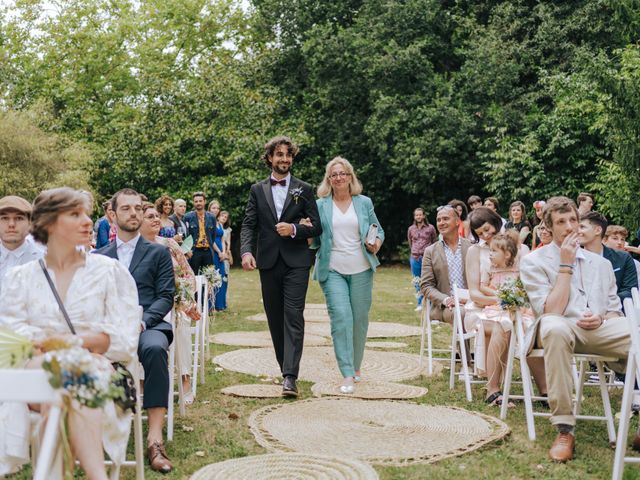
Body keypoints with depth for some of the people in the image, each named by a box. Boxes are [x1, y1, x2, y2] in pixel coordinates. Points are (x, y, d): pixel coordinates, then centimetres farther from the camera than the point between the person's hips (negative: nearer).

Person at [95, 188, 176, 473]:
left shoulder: (158, 253, 15)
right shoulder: (99, 257, 21)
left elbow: (166, 297, 5)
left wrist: (142, 321, -14)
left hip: (149, 324, -1)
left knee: (155, 348, -38)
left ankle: (155, 439, -37)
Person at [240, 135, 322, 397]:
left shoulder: (304, 189, 6)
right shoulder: (257, 190, 11)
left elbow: (316, 227, 4)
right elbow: (248, 225, 4)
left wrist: (294, 229, -14)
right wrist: (246, 251, -14)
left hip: (296, 262, -3)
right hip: (268, 263, 3)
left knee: (293, 316, -12)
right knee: (275, 318, 9)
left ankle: (290, 376, -16)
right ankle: (285, 367, 22)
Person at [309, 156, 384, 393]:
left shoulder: (364, 203, 9)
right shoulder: (320, 205, 5)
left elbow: (378, 230, 16)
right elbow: (314, 237, 8)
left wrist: (376, 243, -5)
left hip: (361, 269, 2)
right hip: (333, 270, -2)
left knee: (360, 318, 6)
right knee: (341, 318, -13)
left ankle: (356, 366, 26)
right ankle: (347, 374, -12)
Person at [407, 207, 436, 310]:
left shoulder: (430, 228, 0)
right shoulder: (411, 229, 8)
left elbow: (434, 243, 10)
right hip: (415, 258, 3)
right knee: (417, 282, 8)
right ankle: (420, 304, 17)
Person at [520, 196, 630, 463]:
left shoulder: (601, 263, 22)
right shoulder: (534, 262, 7)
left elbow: (615, 310, 22)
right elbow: (550, 312, -5)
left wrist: (602, 318, -3)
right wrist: (566, 265, -4)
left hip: (601, 330, 3)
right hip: (561, 329, -3)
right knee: (554, 327, -42)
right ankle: (564, 429, -35)